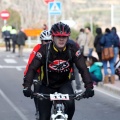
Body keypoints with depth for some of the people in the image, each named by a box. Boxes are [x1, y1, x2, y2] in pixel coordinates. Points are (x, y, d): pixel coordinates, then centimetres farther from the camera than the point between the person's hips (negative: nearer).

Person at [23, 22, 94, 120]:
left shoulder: (73, 50, -17)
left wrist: (89, 87, -35)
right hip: (47, 86, 0)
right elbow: (32, 68, -24)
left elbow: (83, 68, -21)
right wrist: (27, 87, -39)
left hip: (64, 84, 0)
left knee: (70, 104, -30)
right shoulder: (45, 50, -20)